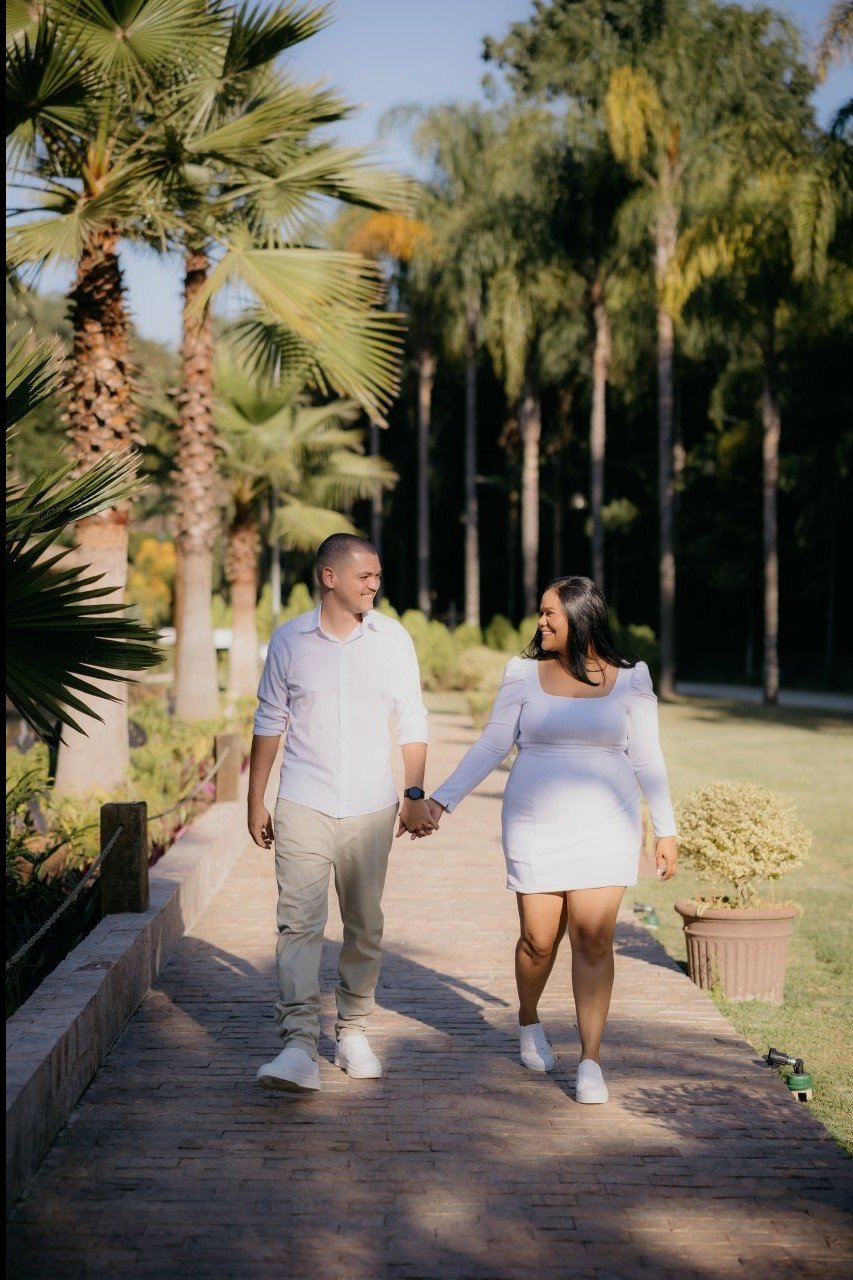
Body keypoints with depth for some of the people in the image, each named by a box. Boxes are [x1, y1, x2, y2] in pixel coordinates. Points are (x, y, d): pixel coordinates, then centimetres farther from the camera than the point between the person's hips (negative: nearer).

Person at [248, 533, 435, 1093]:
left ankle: (353, 1031, 24)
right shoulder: (290, 640, 2)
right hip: (303, 806, -1)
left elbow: (412, 722, 7)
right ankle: (300, 1046, -15)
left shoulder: (393, 638, 3)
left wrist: (416, 794, 0)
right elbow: (270, 723, 9)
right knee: (299, 922, -11)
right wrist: (256, 801, 8)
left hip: (371, 809, 2)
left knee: (365, 926, 9)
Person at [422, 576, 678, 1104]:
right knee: (539, 939, 3)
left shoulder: (629, 680, 2)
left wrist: (667, 830, 4)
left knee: (594, 939, -9)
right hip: (535, 825, 1)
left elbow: (647, 759, 6)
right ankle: (529, 1021, 33)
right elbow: (491, 745, 7)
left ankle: (591, 1062, -2)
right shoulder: (525, 675, 4)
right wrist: (442, 799, 2)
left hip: (604, 827, -1)